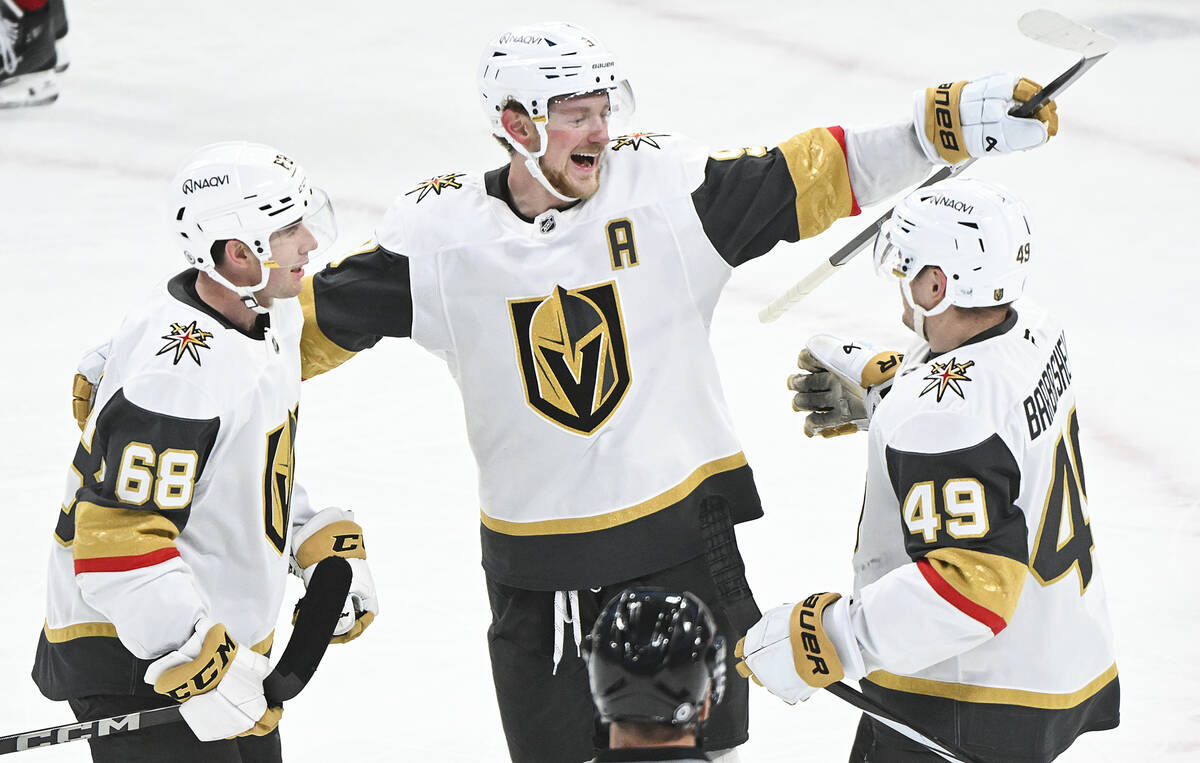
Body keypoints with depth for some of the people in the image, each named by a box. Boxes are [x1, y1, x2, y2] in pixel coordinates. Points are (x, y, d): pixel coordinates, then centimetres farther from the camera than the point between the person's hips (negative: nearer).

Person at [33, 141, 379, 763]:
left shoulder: (268, 317, 5)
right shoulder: (180, 373, -28)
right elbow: (116, 538, -30)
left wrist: (328, 547, 13)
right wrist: (200, 659, -30)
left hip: (225, 635, 10)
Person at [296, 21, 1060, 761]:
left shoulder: (665, 185, -7)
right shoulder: (438, 231, -8)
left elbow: (807, 176, -7)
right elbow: (323, 316, 1)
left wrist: (941, 128, -15)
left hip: (682, 530, 0)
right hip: (534, 559, 0)